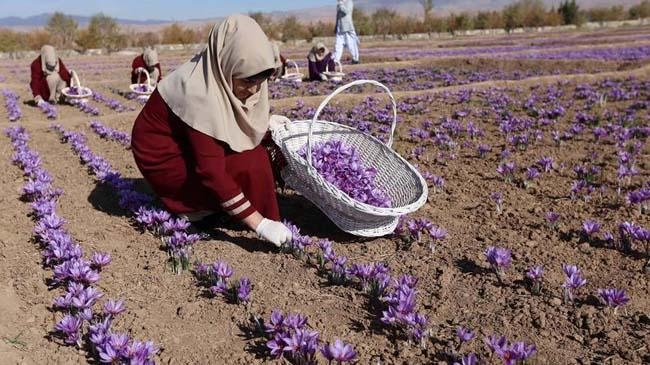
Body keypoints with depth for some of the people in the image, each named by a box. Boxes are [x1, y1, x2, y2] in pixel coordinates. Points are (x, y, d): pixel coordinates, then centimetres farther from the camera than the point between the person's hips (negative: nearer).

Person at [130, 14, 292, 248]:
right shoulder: (200, 94, -33)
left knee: (253, 148, 1)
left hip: (185, 143, 9)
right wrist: (260, 224, -33)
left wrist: (264, 123, -4)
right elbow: (212, 172, -34)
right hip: (163, 157, -9)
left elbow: (227, 120, 11)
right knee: (248, 165, -19)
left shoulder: (221, 73, -9)